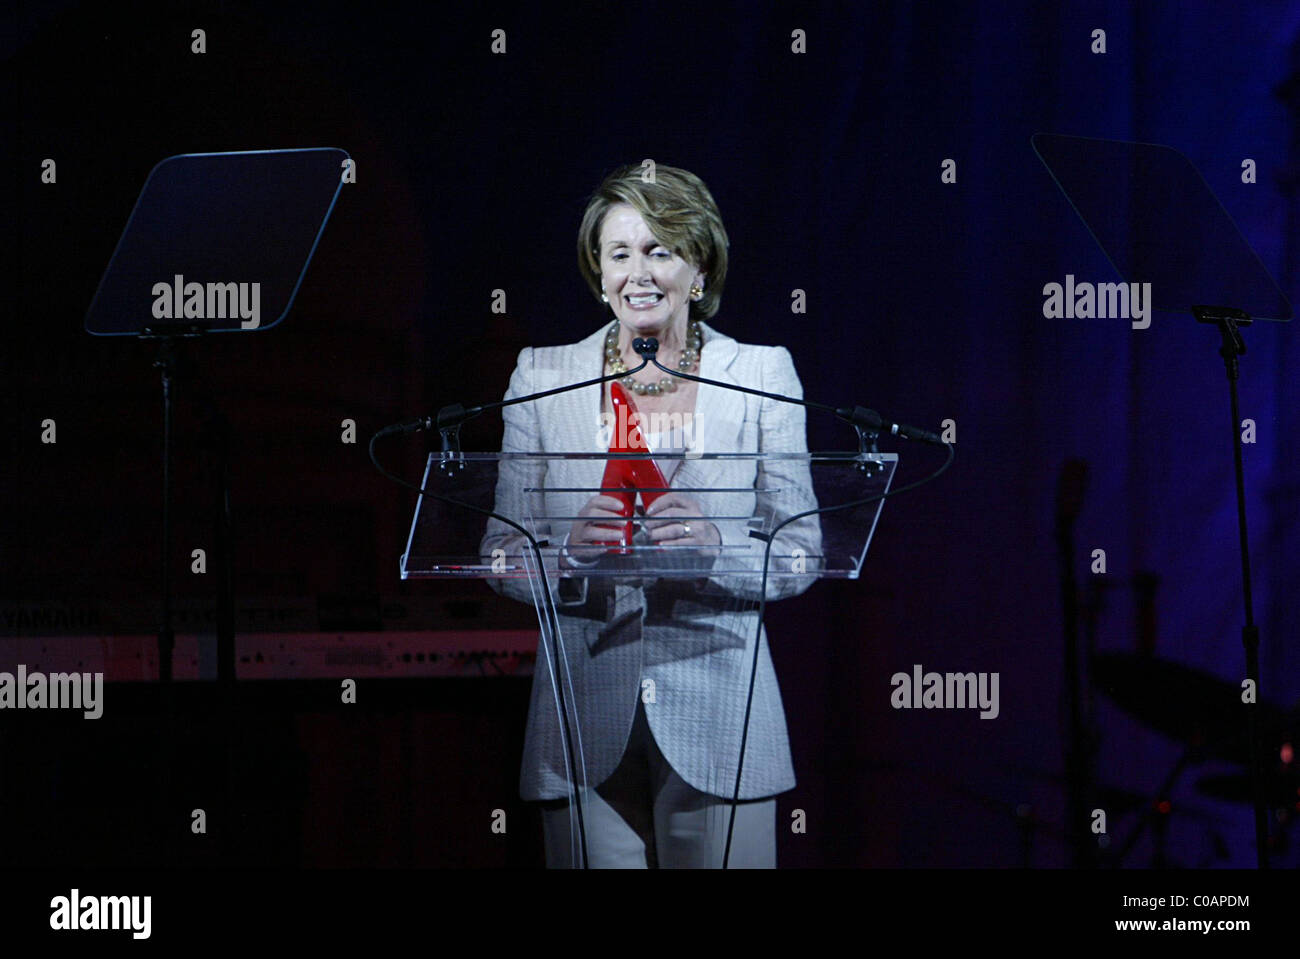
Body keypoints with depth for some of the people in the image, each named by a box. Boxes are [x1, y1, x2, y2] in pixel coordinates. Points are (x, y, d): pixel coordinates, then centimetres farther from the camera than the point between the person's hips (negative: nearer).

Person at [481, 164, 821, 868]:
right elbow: (502, 557, 6)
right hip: (586, 721, 1)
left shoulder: (762, 374, 5)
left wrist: (714, 544, -18)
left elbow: (801, 556, 3)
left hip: (719, 721, 0)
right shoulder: (543, 377, 7)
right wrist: (568, 550, -16)